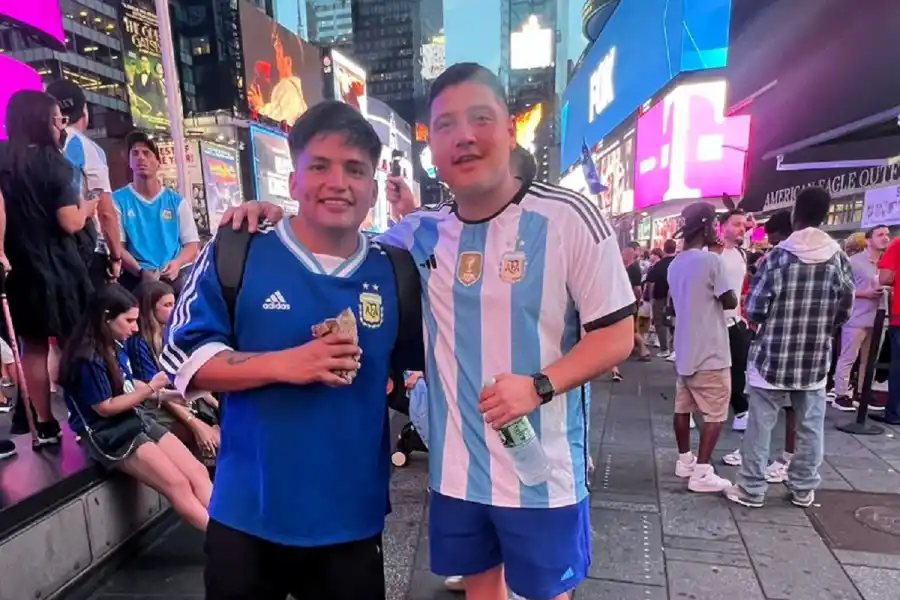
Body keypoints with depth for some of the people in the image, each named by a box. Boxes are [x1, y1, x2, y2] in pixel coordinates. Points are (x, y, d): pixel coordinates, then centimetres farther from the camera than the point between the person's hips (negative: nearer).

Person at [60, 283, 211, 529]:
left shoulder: (116, 346, 6)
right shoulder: (87, 359, -17)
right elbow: (106, 408, -14)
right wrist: (151, 388, -12)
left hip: (134, 421, 8)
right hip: (108, 435, -8)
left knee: (198, 473, -8)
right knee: (178, 485, -17)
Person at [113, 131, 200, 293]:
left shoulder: (177, 201, 12)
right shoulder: (118, 200, 8)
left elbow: (193, 244, 8)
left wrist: (177, 263, -14)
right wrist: (140, 271, -17)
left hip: (176, 274, 2)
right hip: (138, 276, -2)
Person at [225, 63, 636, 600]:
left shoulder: (568, 217, -13)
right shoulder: (421, 232, -2)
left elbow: (616, 335, -10)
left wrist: (539, 386, -24)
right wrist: (278, 215, -5)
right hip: (456, 467, 4)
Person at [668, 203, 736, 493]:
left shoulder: (675, 264, 9)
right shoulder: (711, 260, -15)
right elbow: (731, 301, -11)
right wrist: (716, 299, 8)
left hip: (684, 349, 8)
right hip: (710, 352, -8)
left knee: (683, 408, 14)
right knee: (715, 413, 1)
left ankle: (685, 460, 26)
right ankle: (702, 472, 2)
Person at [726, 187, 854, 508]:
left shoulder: (777, 256, -11)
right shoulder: (839, 259, -1)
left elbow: (754, 310, -10)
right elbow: (845, 311, 4)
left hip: (772, 356, -3)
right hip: (815, 359, 3)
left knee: (760, 426, 5)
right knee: (810, 427, 15)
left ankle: (751, 489, 12)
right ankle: (803, 488, 26)